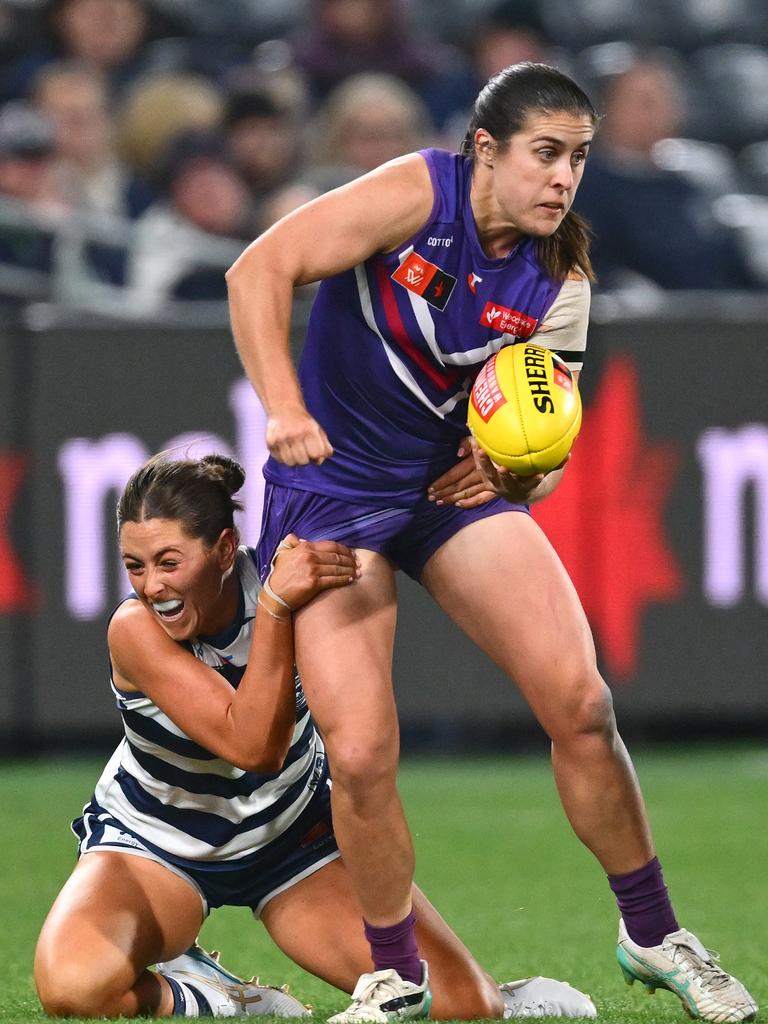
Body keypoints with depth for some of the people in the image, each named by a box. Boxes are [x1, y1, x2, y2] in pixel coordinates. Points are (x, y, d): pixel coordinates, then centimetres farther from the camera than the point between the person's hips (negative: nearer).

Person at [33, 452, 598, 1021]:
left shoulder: (284, 574, -21)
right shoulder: (135, 631, -27)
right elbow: (253, 746, -37)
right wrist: (276, 606, -47)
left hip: (293, 834, 2)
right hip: (154, 841, -2)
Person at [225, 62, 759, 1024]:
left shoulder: (558, 279, -3)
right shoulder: (419, 195, -17)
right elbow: (259, 269, -23)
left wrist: (517, 470, -22)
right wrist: (284, 410, -33)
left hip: (458, 481, 4)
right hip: (330, 487, -4)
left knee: (580, 702, -11)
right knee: (360, 756, -15)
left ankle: (651, 935, 8)